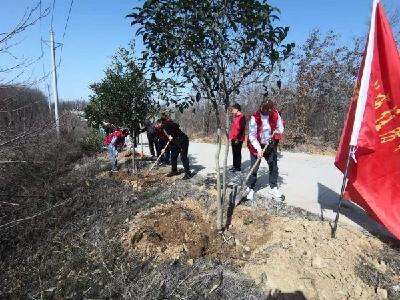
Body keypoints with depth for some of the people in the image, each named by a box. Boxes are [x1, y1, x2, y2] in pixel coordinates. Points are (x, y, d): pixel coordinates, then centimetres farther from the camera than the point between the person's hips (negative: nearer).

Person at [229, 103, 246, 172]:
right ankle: (235, 166, 25)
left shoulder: (241, 117, -13)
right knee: (234, 153, 15)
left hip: (238, 139, -9)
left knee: (237, 153, -3)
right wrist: (231, 137, 18)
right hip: (233, 139, 9)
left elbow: (241, 129, -19)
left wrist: (237, 138, -21)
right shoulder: (235, 117, 16)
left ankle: (238, 167, 6)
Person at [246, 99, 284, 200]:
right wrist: (258, 149, -25)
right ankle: (250, 188, 14)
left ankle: (273, 187, 26)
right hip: (257, 146, -4)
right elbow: (252, 136, -19)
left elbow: (280, 127, 8)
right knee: (254, 168, -1)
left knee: (274, 167, 10)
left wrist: (277, 133, -15)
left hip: (270, 145, 4)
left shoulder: (275, 114, -7)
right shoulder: (254, 118, -20)